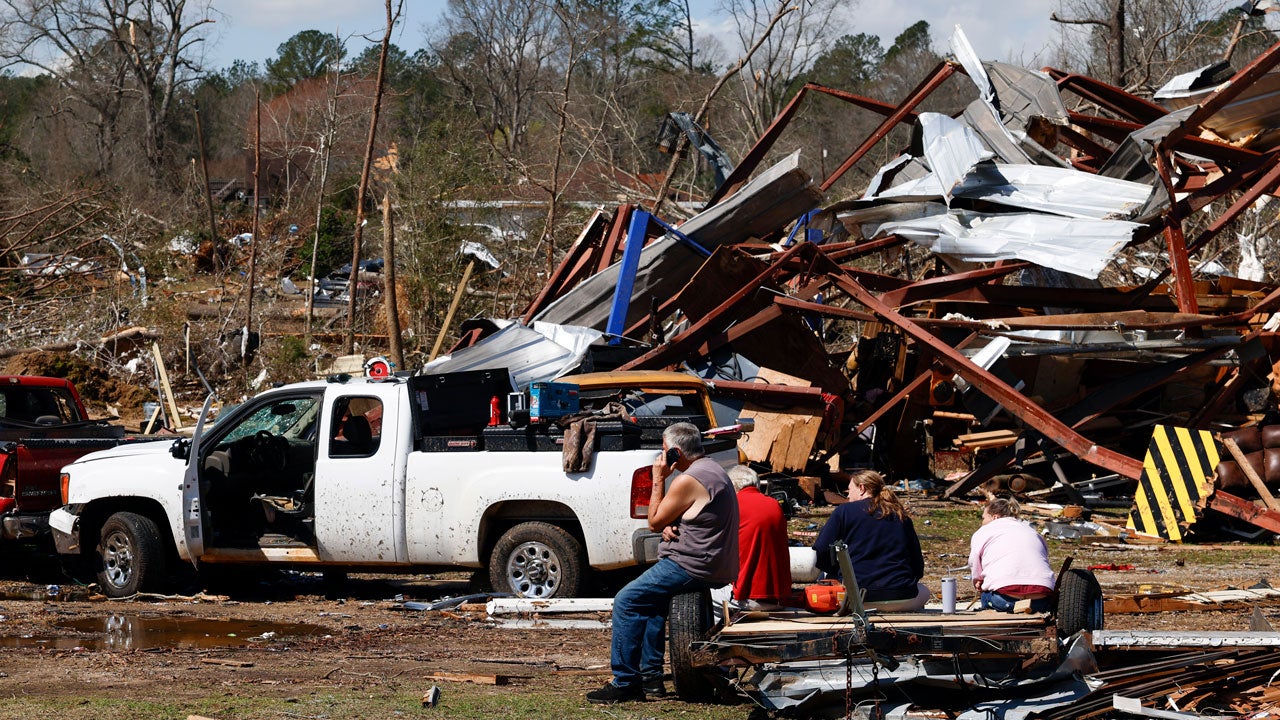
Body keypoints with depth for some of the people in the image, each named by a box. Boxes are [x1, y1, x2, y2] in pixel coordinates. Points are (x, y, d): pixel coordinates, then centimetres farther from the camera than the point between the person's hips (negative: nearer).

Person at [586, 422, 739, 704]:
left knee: (626, 601, -7)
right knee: (652, 596, 28)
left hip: (693, 567, -11)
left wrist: (658, 480, -3)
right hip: (718, 565, 11)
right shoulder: (713, 470, 15)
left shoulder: (688, 481, -18)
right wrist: (669, 527, 1)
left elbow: (654, 522, -9)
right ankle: (651, 675, 26)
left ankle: (625, 682, -6)